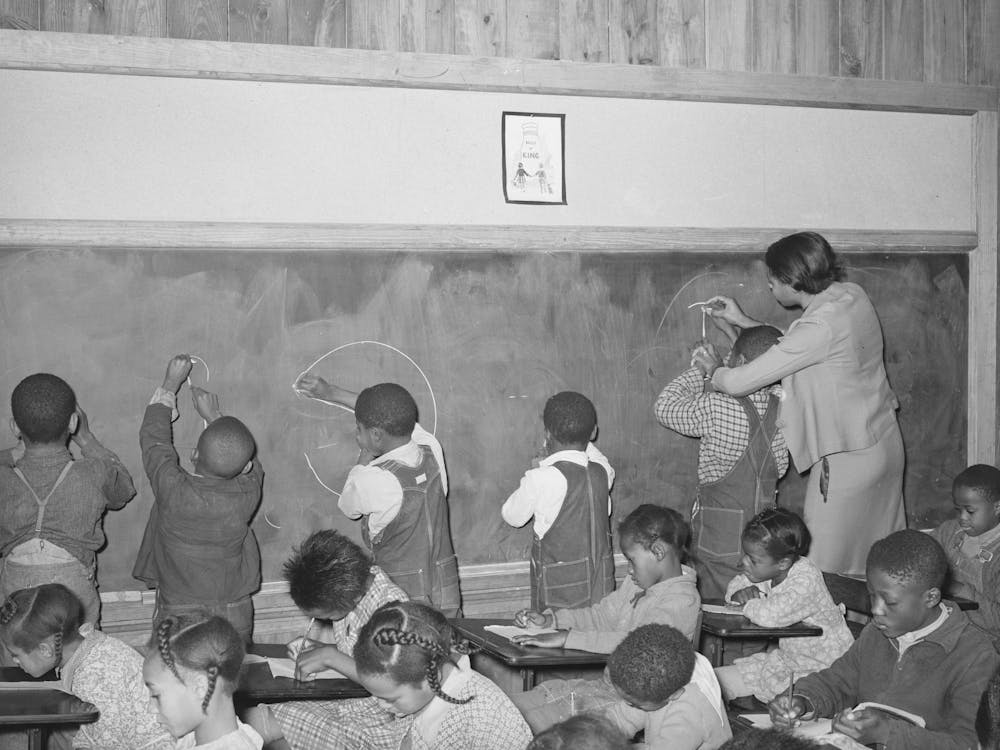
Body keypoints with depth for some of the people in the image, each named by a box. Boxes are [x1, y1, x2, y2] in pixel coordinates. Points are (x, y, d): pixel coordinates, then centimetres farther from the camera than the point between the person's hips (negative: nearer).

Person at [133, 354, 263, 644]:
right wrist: (214, 416, 20)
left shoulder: (173, 490, -22)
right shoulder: (247, 493, -16)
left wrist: (170, 385, 8)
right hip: (234, 614, 2)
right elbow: (251, 463, 10)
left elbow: (153, 437, -3)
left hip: (177, 615, -2)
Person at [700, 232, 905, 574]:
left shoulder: (820, 327, -28)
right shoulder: (850, 295, -2)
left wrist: (714, 369, -3)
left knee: (824, 570, 4)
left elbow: (739, 383, -25)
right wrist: (743, 321, 14)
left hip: (848, 461, -9)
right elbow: (794, 347, 15)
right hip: (885, 442, 9)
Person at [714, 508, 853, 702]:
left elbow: (771, 615, -45)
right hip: (785, 657, 8)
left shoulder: (806, 580, -30)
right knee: (717, 679, 4)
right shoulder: (766, 570, -6)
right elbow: (734, 588, 10)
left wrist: (747, 604, -23)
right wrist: (740, 593, -15)